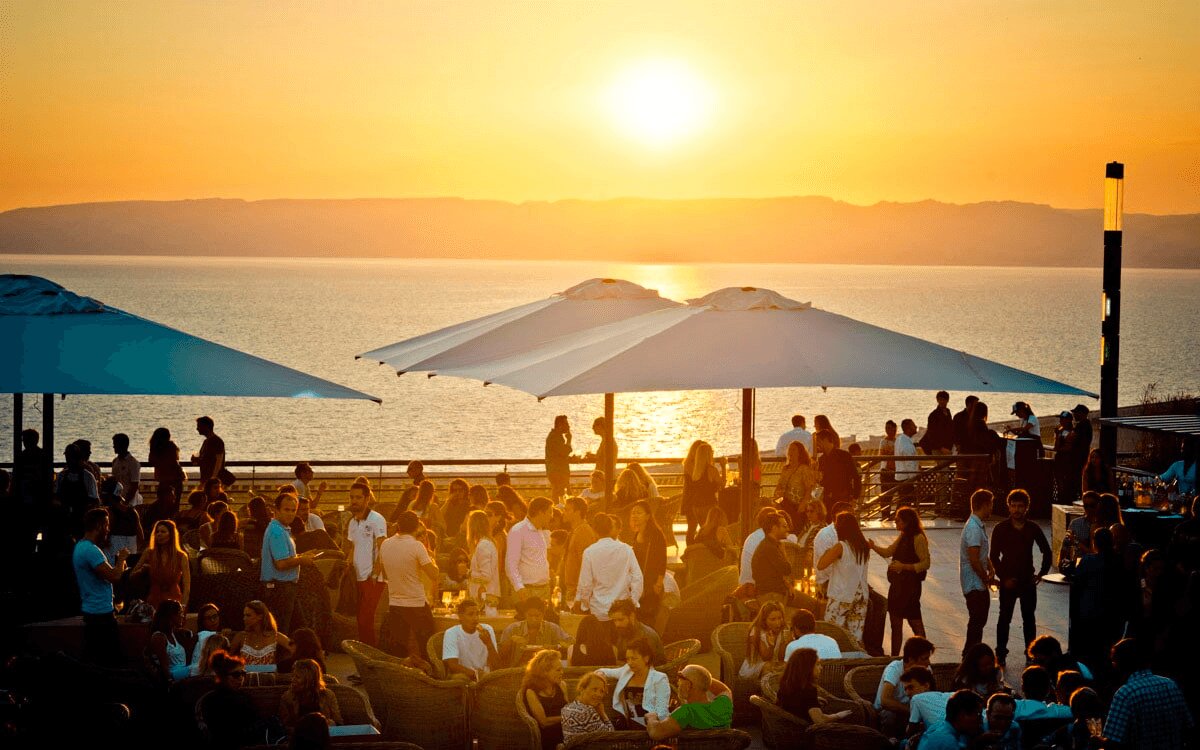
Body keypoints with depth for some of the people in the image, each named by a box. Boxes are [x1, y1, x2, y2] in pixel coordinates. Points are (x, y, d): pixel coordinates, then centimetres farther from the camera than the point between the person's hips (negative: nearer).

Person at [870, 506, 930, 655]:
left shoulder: (918, 538, -14)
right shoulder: (902, 537, 13)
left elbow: (925, 563, -17)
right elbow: (888, 552, 18)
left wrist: (903, 566, -23)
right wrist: (873, 546, 1)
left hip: (910, 586, -9)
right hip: (897, 585, 9)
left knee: (915, 623, -3)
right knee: (895, 624, 13)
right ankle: (894, 657, 21)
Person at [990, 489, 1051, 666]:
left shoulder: (1033, 528, 2)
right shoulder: (1001, 529, -4)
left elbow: (1046, 551, 14)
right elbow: (994, 557, -3)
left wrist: (1042, 572, 6)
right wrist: (1003, 577, -10)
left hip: (1028, 580, 2)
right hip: (1009, 581, -2)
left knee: (1029, 618, 9)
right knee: (1005, 617, 1)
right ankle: (1001, 653, 8)